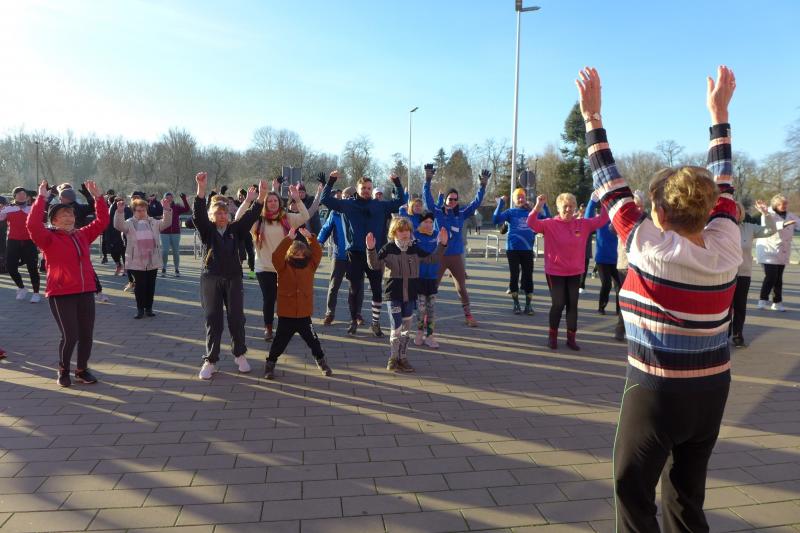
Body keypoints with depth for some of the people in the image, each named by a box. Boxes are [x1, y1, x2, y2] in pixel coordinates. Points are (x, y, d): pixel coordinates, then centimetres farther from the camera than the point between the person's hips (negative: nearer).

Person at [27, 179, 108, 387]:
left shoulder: (82, 235, 11)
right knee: (70, 335, -7)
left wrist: (98, 197, 9)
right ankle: (63, 371, 17)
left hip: (86, 292, 5)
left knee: (86, 335, 7)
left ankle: (82, 370, 25)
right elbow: (33, 225, -20)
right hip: (61, 295, -5)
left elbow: (102, 221, 15)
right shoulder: (49, 239, -3)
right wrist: (41, 198, -17)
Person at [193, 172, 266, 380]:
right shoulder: (207, 230, 0)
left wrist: (262, 195, -20)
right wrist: (201, 188, -30)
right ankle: (210, 361, 12)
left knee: (236, 318, 5)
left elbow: (251, 216, -6)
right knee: (213, 320, 3)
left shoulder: (235, 229, 4)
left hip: (233, 279, 1)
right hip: (211, 279, -1)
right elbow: (198, 214, -17)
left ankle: (240, 355, 23)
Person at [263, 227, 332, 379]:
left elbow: (317, 253, -2)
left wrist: (310, 237, -13)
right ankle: (270, 364, 25)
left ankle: (322, 362, 30)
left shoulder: (310, 266, 4)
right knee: (280, 342, 8)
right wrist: (289, 239, -25)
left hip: (304, 314, 2)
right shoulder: (284, 267, -5)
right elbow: (276, 256, -21)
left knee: (313, 340, 12)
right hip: (285, 315, -2)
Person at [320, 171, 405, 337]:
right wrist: (331, 180, -2)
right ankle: (354, 321, 23)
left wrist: (397, 182, 7)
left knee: (377, 289, 2)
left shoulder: (380, 205, 8)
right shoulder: (348, 204, 4)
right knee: (355, 289, 7)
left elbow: (399, 201, 14)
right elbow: (325, 199, 5)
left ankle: (376, 323, 14)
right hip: (355, 253, -1)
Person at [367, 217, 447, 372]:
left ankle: (403, 359, 23)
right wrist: (371, 249, -28)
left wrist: (442, 245, -2)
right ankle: (393, 360, 12)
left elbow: (432, 259, 9)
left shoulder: (415, 249, 6)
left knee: (406, 328, 11)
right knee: (396, 328, -4)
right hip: (393, 295, -4)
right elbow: (375, 265, -12)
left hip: (410, 295, 4)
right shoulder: (388, 249, -5)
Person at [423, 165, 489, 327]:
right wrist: (428, 180, -19)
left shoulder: (461, 214, 3)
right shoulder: (437, 213, 0)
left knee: (461, 288, 8)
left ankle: (468, 315, 18)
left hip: (456, 257, 1)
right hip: (439, 256, -1)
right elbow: (428, 198, -10)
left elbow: (476, 202, 1)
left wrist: (483, 185, -8)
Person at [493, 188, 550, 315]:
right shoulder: (510, 212, 1)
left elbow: (547, 219, 9)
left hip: (527, 249, 2)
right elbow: (495, 220, -12)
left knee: (528, 276, 4)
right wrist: (500, 204, -18)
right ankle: (516, 304, 15)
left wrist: (544, 205, 0)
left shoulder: (532, 212, 8)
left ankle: (529, 304, 14)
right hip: (512, 249, -2)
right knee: (514, 275, 4)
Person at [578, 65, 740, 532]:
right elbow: (722, 186, 8)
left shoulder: (652, 249, -20)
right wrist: (720, 113, 17)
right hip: (712, 390, 6)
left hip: (657, 392, -6)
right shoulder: (727, 248, -6)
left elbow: (612, 189, -13)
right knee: (688, 493, 20)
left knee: (633, 490, 9)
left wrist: (592, 117, -5)